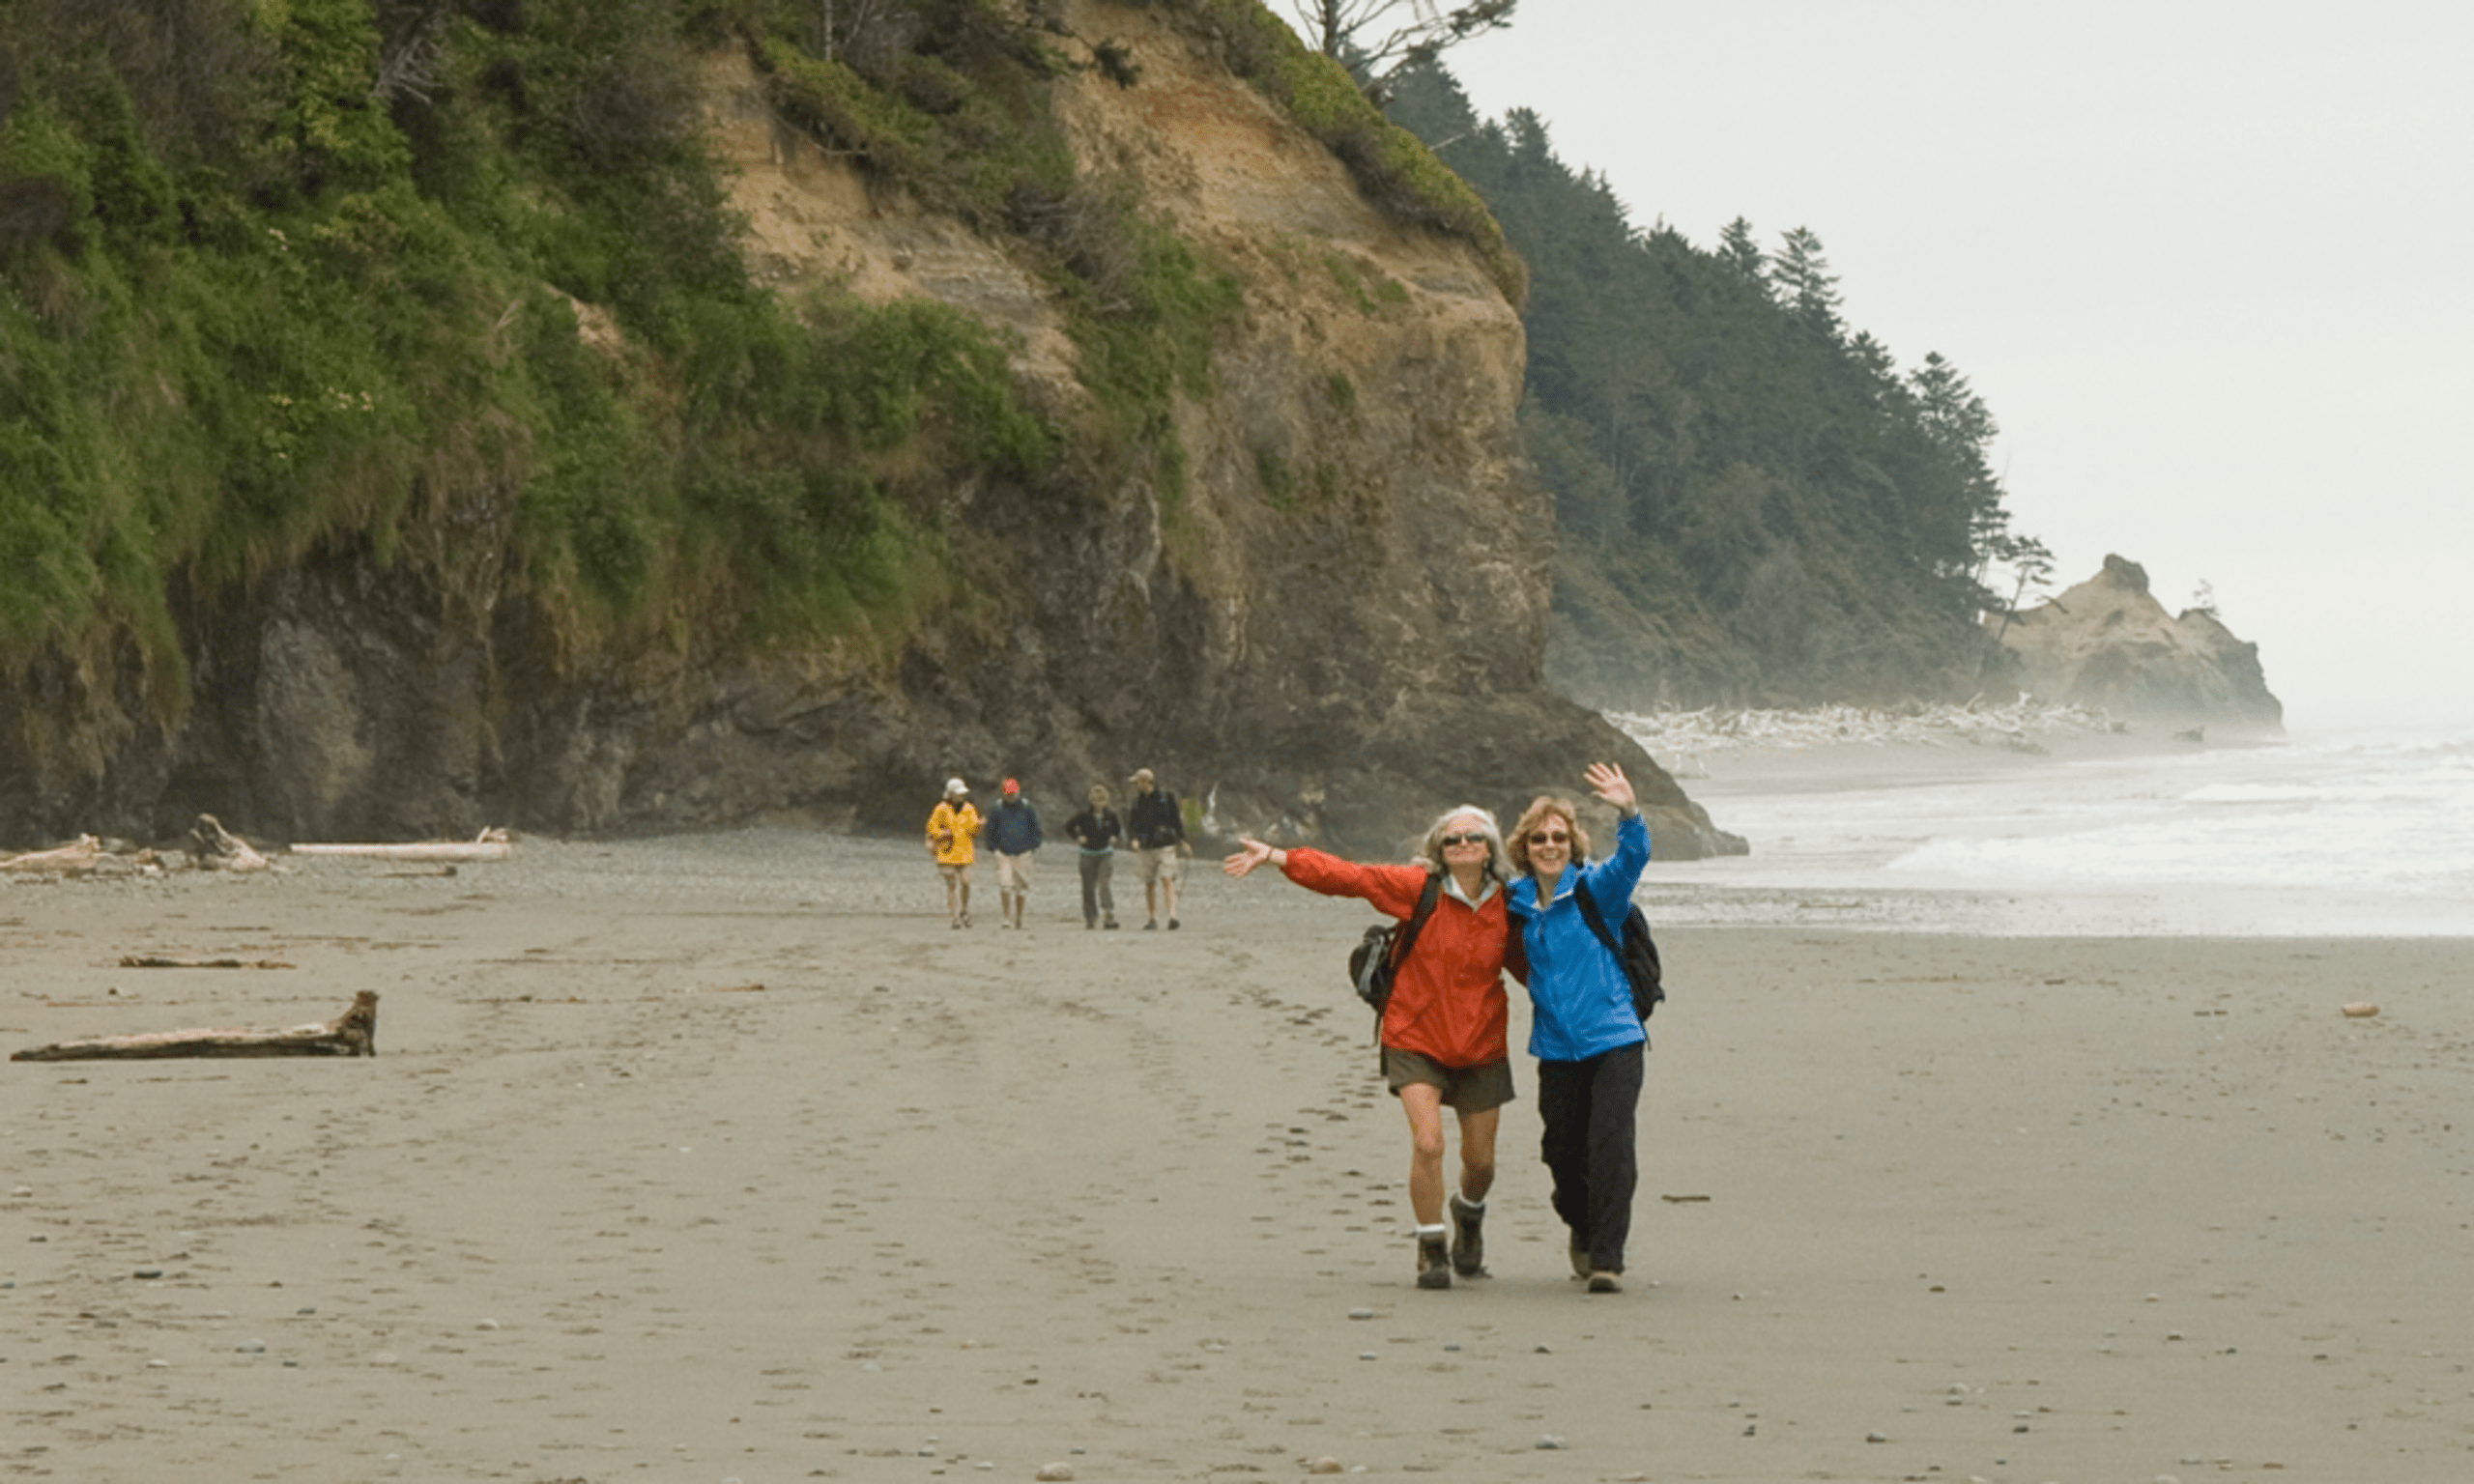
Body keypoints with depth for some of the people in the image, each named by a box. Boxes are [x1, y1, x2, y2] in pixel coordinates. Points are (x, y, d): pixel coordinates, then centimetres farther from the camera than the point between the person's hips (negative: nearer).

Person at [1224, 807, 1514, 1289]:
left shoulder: (1506, 906, -2)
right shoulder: (1417, 888, -9)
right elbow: (1346, 876, -10)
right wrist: (1272, 856, -14)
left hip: (1480, 1047, 2)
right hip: (1417, 1041, -2)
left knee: (1480, 1158, 9)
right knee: (1427, 1143, -18)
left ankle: (1469, 1213, 44)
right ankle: (1431, 1250, -1)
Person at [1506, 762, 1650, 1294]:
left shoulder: (1595, 890, -5)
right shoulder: (1517, 902, 7)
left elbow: (1632, 858, -23)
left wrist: (1628, 812, -43)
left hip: (1612, 1038, -4)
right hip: (1556, 1046, 4)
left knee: (1610, 1145, -14)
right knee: (1564, 1149, 8)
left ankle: (1607, 1259, -13)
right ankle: (1583, 1232, 36)